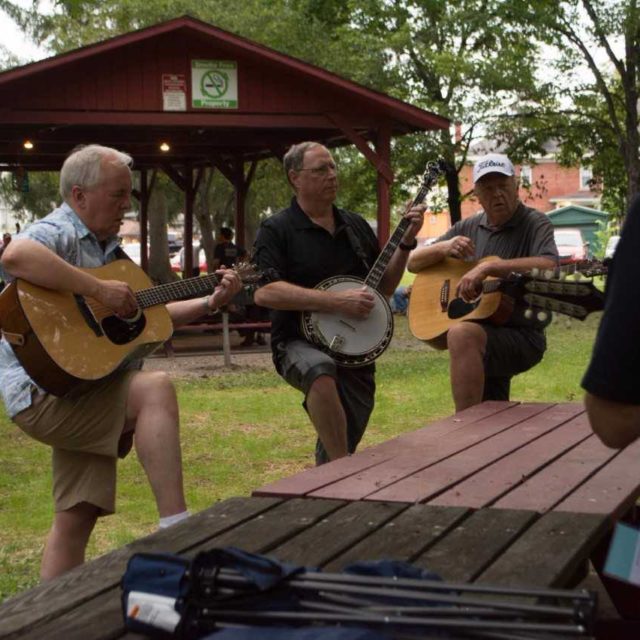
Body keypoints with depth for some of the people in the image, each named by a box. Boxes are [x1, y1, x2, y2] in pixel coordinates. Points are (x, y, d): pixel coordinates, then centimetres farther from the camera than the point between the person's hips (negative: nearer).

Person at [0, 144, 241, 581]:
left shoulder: (107, 249, 21)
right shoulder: (59, 233, -10)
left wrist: (211, 302, 16)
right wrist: (100, 289, -29)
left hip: (89, 390, 10)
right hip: (44, 393, -10)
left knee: (79, 515, 7)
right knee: (156, 390, -27)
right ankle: (178, 532, -27)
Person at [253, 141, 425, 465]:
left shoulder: (356, 226, 13)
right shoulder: (277, 230, -5)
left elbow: (384, 287, 18)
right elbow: (263, 293, -19)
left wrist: (406, 241, 3)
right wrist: (337, 301, -22)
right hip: (300, 344, -6)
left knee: (343, 444, 3)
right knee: (320, 369, -39)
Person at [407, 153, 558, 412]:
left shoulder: (535, 224, -4)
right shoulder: (468, 227, 12)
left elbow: (549, 266, -26)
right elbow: (413, 263, 14)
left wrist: (488, 267, -30)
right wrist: (444, 248, -7)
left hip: (523, 336, -6)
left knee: (463, 333, -33)